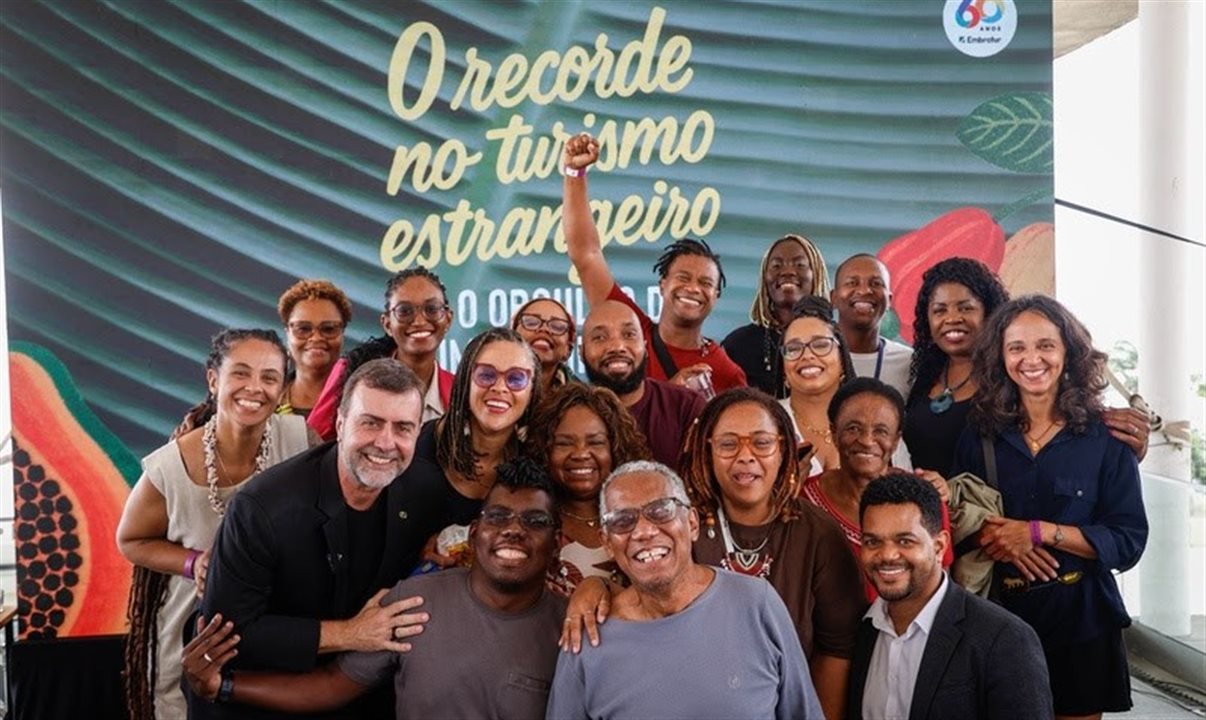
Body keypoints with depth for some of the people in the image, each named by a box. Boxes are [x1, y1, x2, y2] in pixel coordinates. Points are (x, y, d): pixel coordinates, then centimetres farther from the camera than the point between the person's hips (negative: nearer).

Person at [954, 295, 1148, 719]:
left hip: (1081, 618, -1)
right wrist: (1002, 543, -14)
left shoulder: (1105, 439, -3)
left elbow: (1129, 541, -7)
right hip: (1000, 613, 2)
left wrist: (1038, 532, -17)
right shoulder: (979, 437, 3)